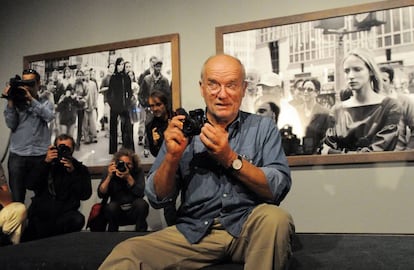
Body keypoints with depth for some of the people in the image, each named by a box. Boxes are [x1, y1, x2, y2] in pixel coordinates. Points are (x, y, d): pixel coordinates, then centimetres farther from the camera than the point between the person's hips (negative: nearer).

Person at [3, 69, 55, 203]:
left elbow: (49, 116, -10)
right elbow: (11, 124, -1)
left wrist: (31, 99, -14)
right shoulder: (16, 102, 10)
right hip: (17, 156, 0)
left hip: (40, 156, 0)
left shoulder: (45, 103, 11)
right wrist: (10, 102, -7)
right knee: (17, 198, 1)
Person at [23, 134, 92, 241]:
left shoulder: (80, 169, 8)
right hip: (40, 214, 0)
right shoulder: (46, 165, 11)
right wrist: (46, 163, -14)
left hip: (64, 214, 0)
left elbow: (85, 195, -6)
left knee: (78, 219, -32)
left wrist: (72, 172, -16)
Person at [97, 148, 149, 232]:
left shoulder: (138, 171, -6)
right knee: (112, 206, -30)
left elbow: (140, 193, -20)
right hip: (116, 212, 0)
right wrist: (109, 176, -23)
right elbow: (101, 194, -13)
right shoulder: (110, 172, -4)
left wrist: (128, 177, -30)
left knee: (141, 203, -29)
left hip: (134, 212, 0)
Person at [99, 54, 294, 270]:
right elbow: (157, 199, 5)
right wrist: (172, 156, -12)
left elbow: (279, 189, -8)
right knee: (126, 252, -27)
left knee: (275, 217, -31)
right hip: (194, 232, -2)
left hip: (250, 228, 2)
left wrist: (230, 158, -19)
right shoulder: (185, 129, 7)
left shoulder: (263, 127, 5)